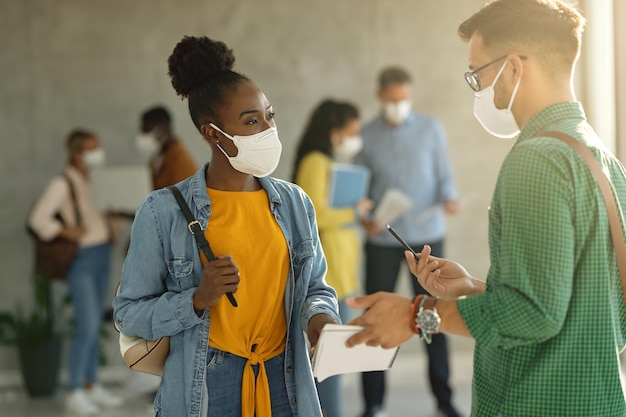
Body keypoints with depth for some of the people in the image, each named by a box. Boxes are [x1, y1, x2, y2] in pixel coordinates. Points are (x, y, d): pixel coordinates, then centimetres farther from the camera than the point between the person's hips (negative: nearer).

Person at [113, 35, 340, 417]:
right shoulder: (164, 211, -8)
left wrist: (319, 317, -9)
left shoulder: (296, 203, 3)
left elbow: (316, 288, 12)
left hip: (286, 384, 4)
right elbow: (129, 314, -5)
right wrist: (199, 299, -19)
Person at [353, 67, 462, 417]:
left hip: (427, 235, 0)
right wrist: (364, 219, -13)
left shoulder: (431, 129, 4)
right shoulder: (366, 136, 3)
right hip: (382, 239, 0)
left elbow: (445, 176, 4)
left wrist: (450, 198, -17)